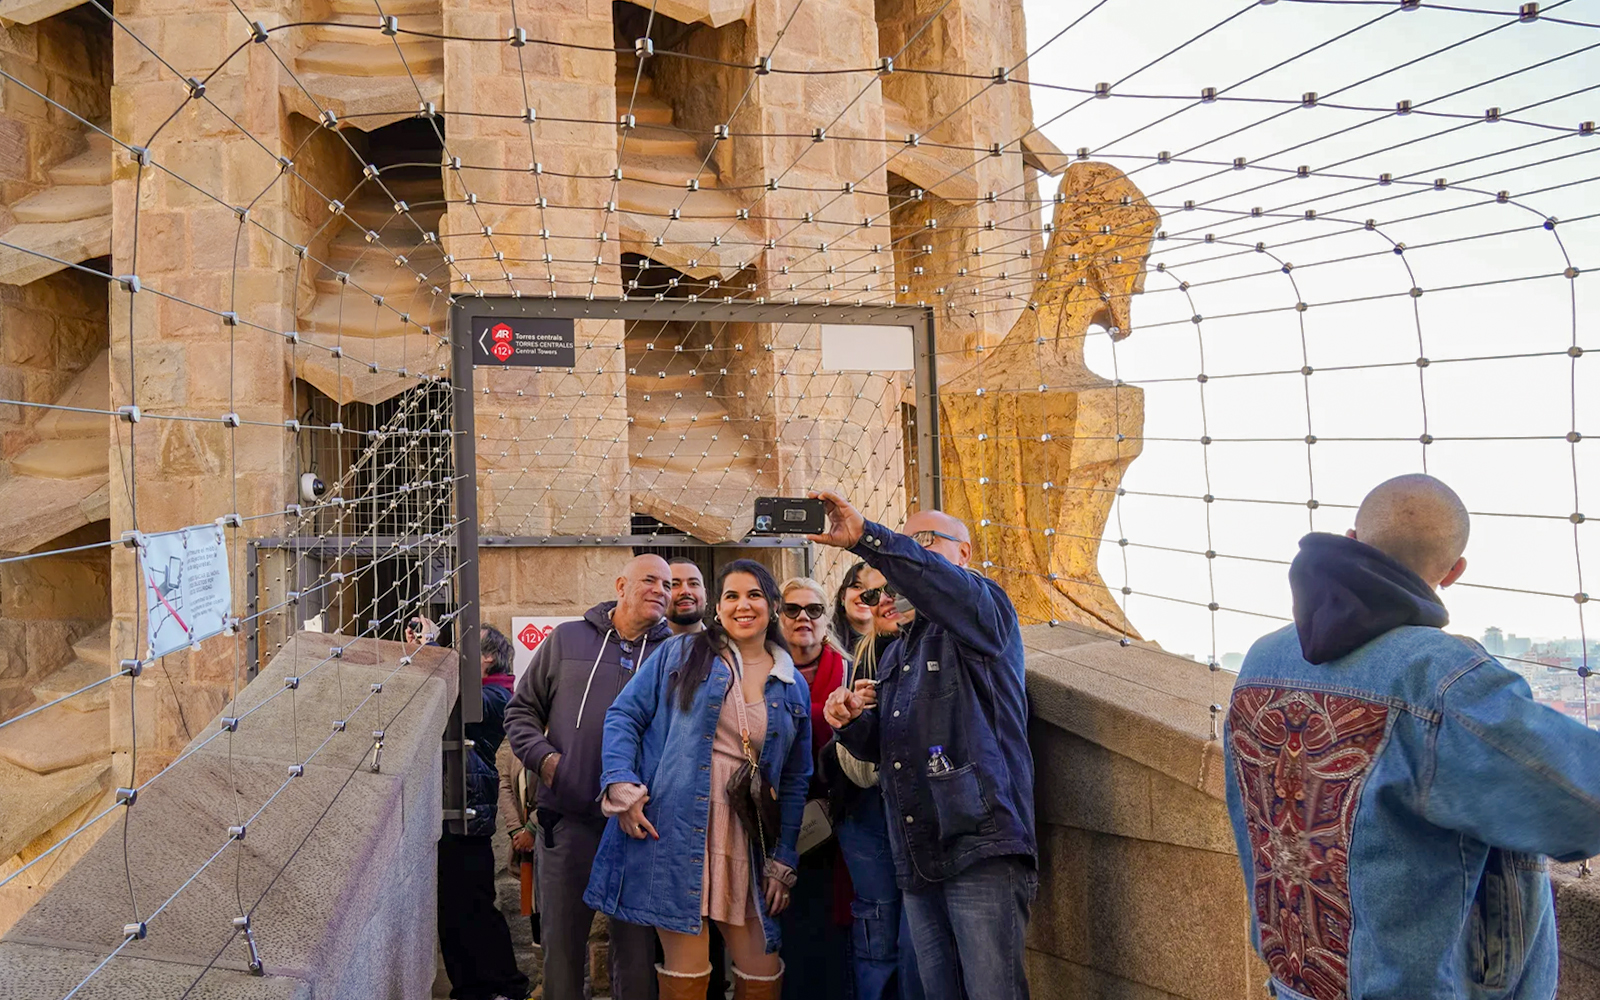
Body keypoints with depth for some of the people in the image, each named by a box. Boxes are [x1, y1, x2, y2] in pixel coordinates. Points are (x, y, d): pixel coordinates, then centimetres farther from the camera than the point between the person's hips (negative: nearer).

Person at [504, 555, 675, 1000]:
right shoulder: (567, 639, 5)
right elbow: (521, 709, 10)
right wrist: (543, 756, -6)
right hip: (568, 818, 0)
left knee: (637, 946, 10)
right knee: (562, 941, 13)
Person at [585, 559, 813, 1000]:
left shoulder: (794, 687, 12)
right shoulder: (681, 654, 4)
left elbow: (795, 780, 14)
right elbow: (624, 715, 2)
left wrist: (783, 861, 9)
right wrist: (622, 787, -13)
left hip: (746, 837, 4)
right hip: (674, 831, -3)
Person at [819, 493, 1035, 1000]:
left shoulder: (985, 612, 1)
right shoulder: (896, 653, 23)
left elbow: (941, 584, -24)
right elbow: (882, 748, 26)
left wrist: (866, 536, -32)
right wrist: (851, 723, 4)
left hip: (981, 845, -7)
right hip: (917, 858, 7)